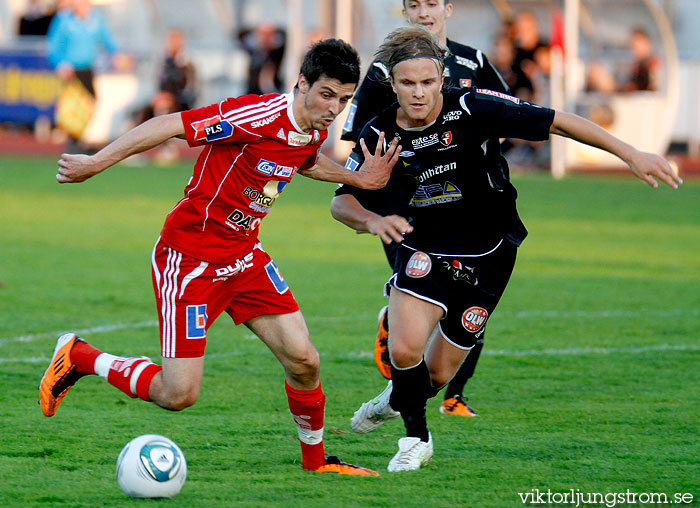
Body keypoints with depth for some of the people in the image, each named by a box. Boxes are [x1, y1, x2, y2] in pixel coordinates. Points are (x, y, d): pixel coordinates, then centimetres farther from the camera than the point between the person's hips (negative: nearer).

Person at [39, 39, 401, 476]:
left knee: (303, 360, -2)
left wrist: (357, 179, 12)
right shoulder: (260, 116, -27)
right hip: (190, 256, -8)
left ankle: (316, 461, 22)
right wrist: (96, 163, -22)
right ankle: (79, 358, 14)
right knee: (179, 395, -9)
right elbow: (171, 125, -24)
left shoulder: (315, 132, 1)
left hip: (245, 255, 8)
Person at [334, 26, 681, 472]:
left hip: (486, 257, -1)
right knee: (405, 350, -23)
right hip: (424, 251, 1)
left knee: (438, 374, 6)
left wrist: (631, 154, -18)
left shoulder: (470, 109, -21)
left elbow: (556, 121, -16)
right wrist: (372, 219, -29)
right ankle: (416, 439, 6)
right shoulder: (377, 137, -13)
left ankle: (400, 400, 44)